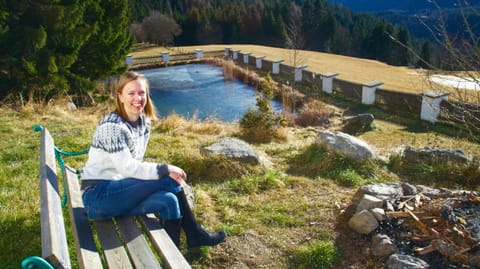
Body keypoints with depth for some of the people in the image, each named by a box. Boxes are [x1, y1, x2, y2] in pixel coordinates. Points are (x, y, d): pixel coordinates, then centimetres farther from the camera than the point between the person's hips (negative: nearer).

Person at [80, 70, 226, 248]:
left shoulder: (145, 122, 6)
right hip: (98, 195, -7)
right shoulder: (112, 126, -19)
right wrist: (165, 170, -23)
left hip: (120, 187, 7)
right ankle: (194, 234, -3)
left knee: (169, 200, -19)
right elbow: (127, 167, -23)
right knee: (170, 180, -21)